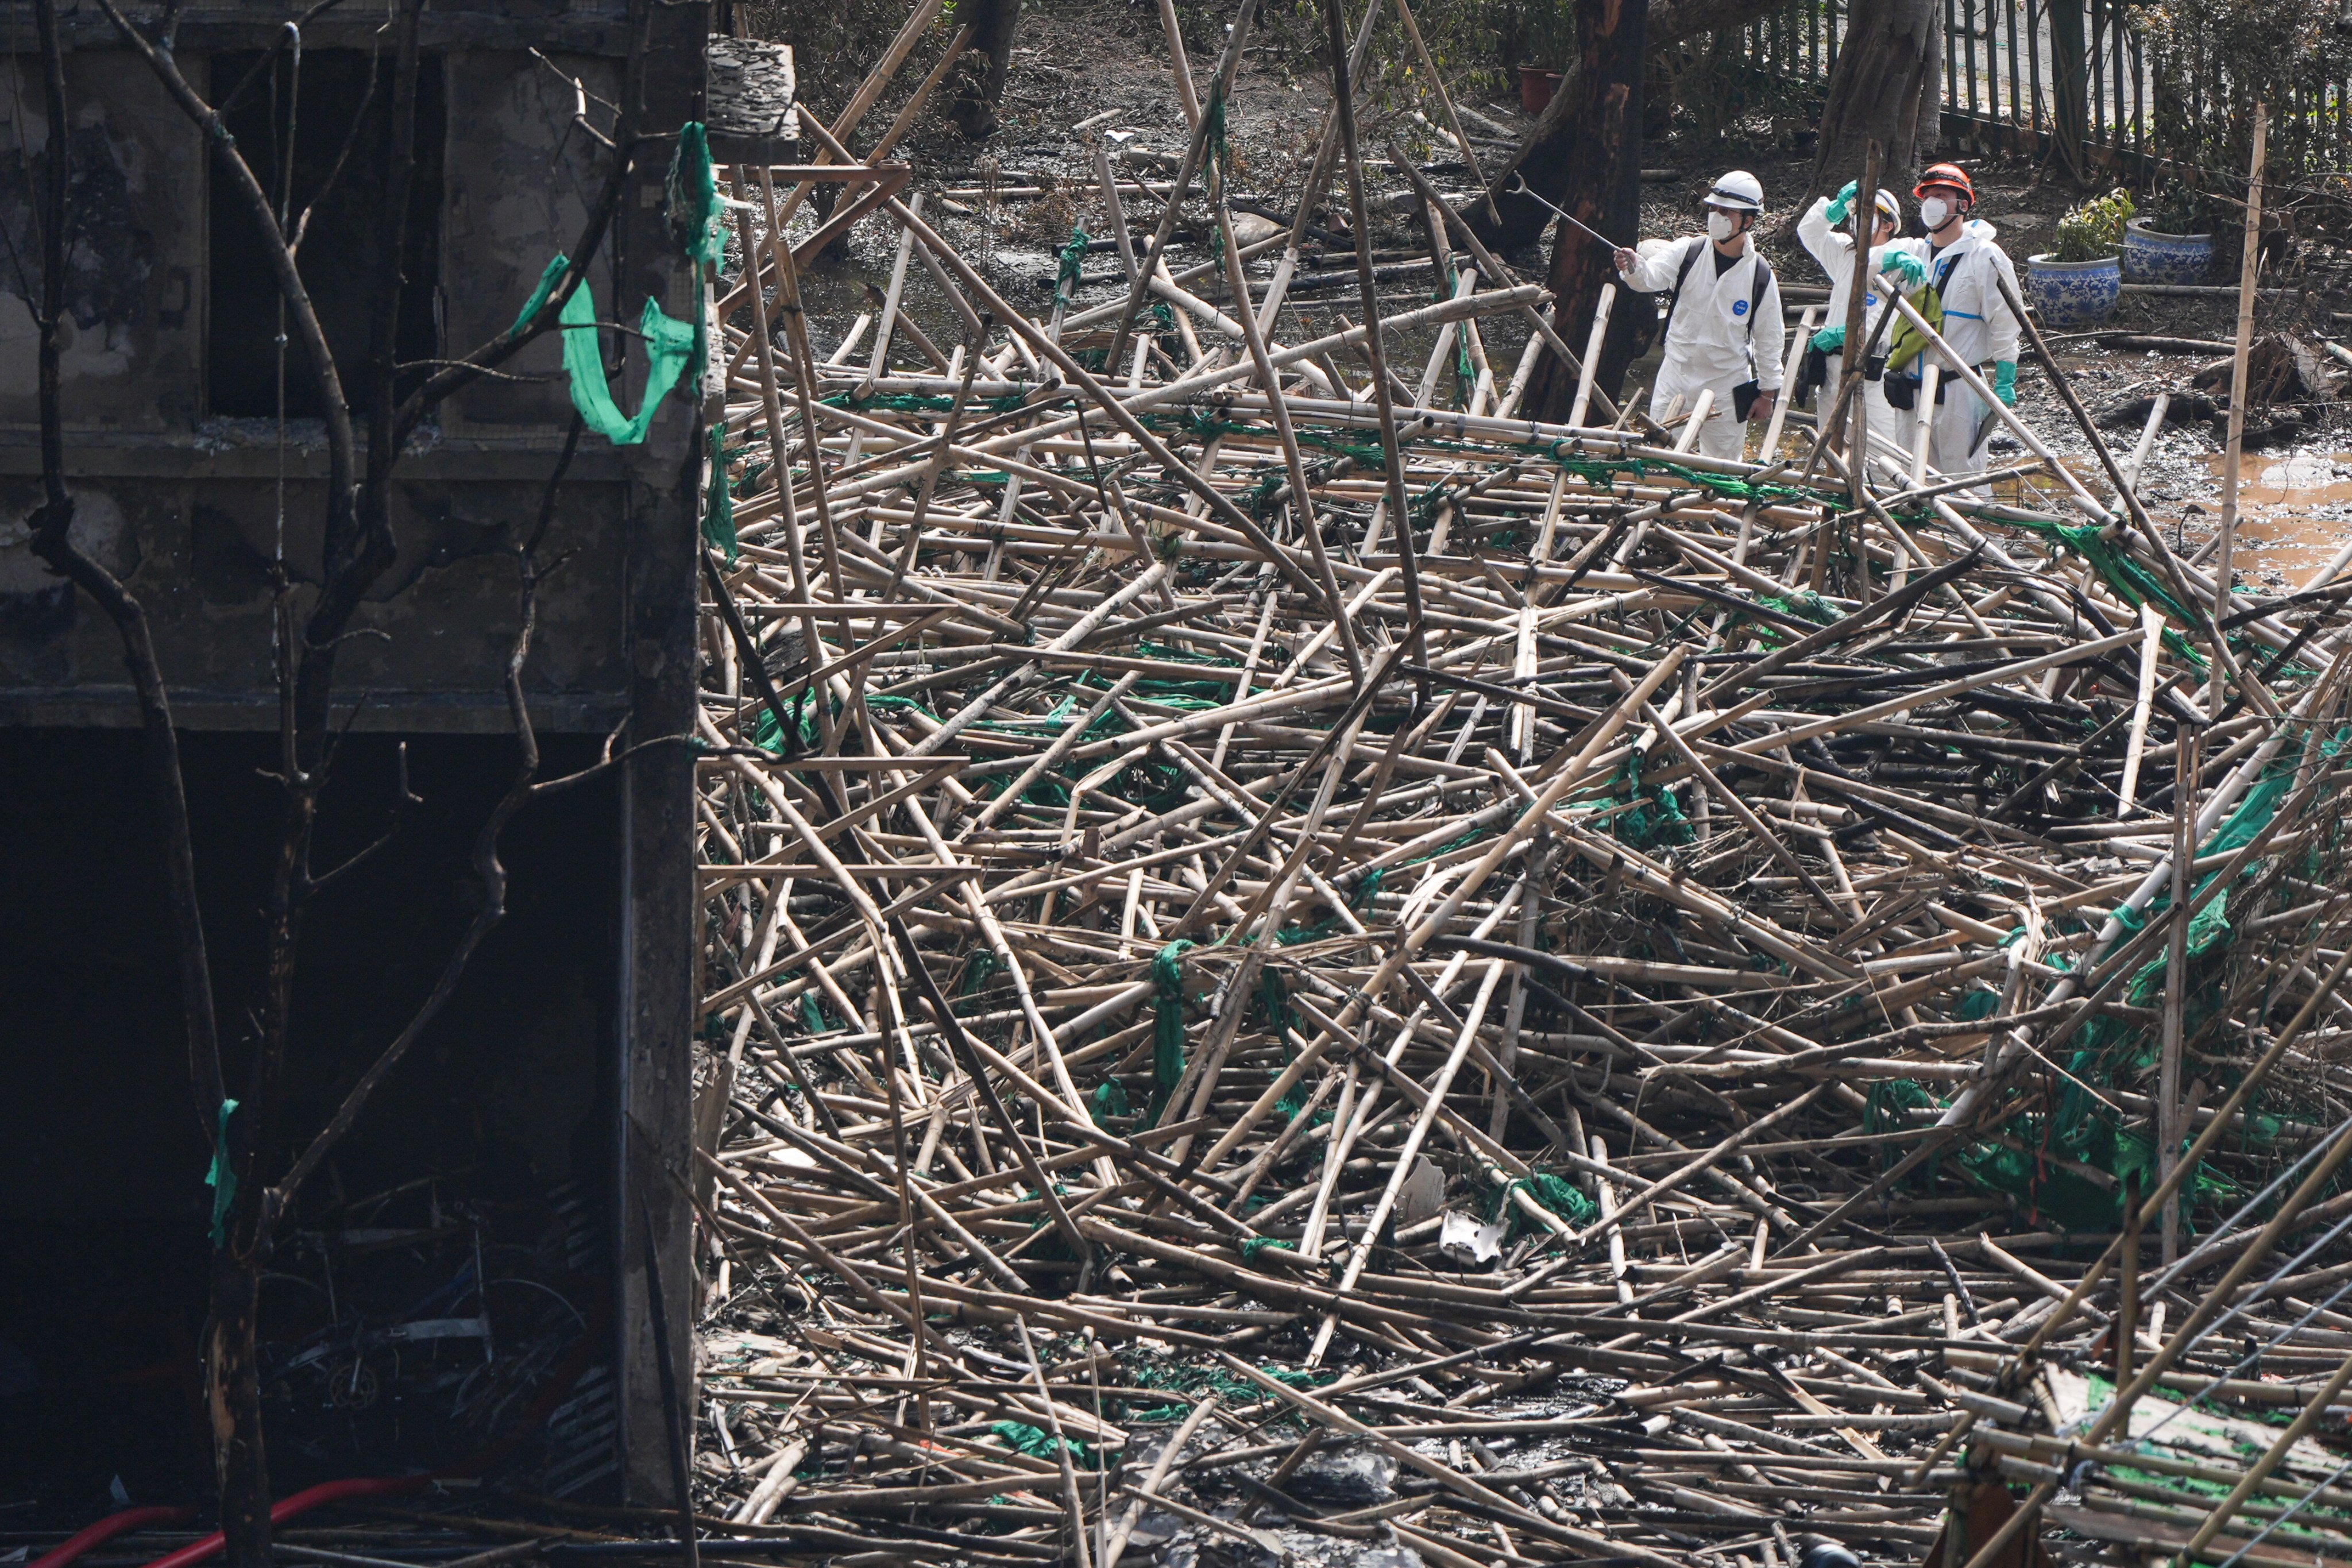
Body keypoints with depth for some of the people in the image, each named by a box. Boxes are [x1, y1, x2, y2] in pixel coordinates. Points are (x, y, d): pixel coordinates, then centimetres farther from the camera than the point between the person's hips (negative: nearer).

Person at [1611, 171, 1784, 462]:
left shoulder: (1761, 275, -7)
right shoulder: (1687, 252, -7)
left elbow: (1769, 339, 1)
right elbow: (1651, 276, -24)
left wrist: (1768, 394, 4)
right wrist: (1634, 268, -48)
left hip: (1727, 387, 0)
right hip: (1677, 375, 1)